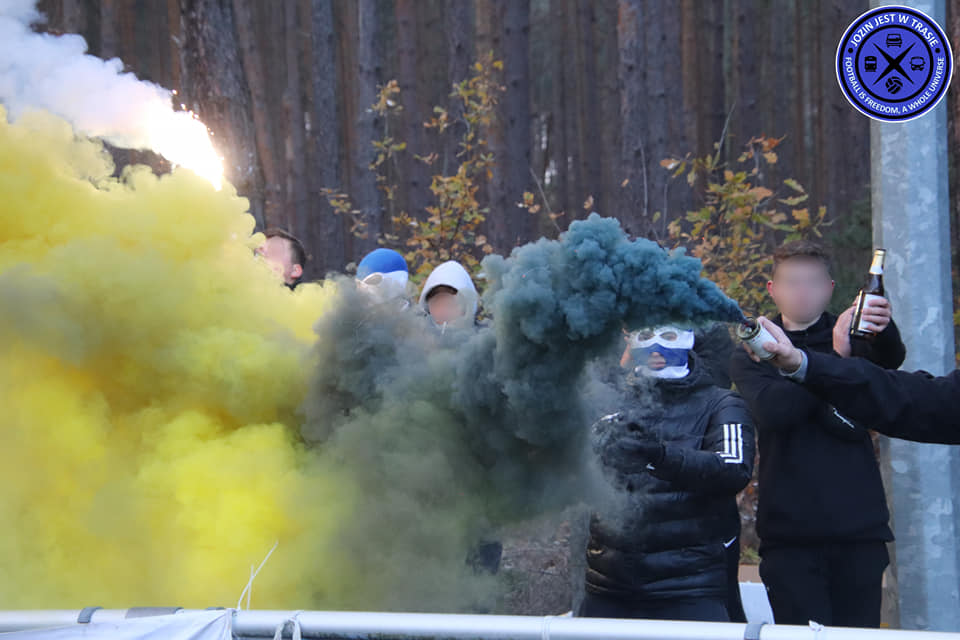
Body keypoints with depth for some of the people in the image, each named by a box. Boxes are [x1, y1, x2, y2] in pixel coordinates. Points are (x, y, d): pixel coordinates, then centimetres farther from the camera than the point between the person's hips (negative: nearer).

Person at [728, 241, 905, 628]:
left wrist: (883, 331, -39)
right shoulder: (752, 356, 8)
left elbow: (891, 359, -16)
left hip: (859, 527, 1)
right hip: (791, 533, -1)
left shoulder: (849, 340, 8)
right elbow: (773, 409, -13)